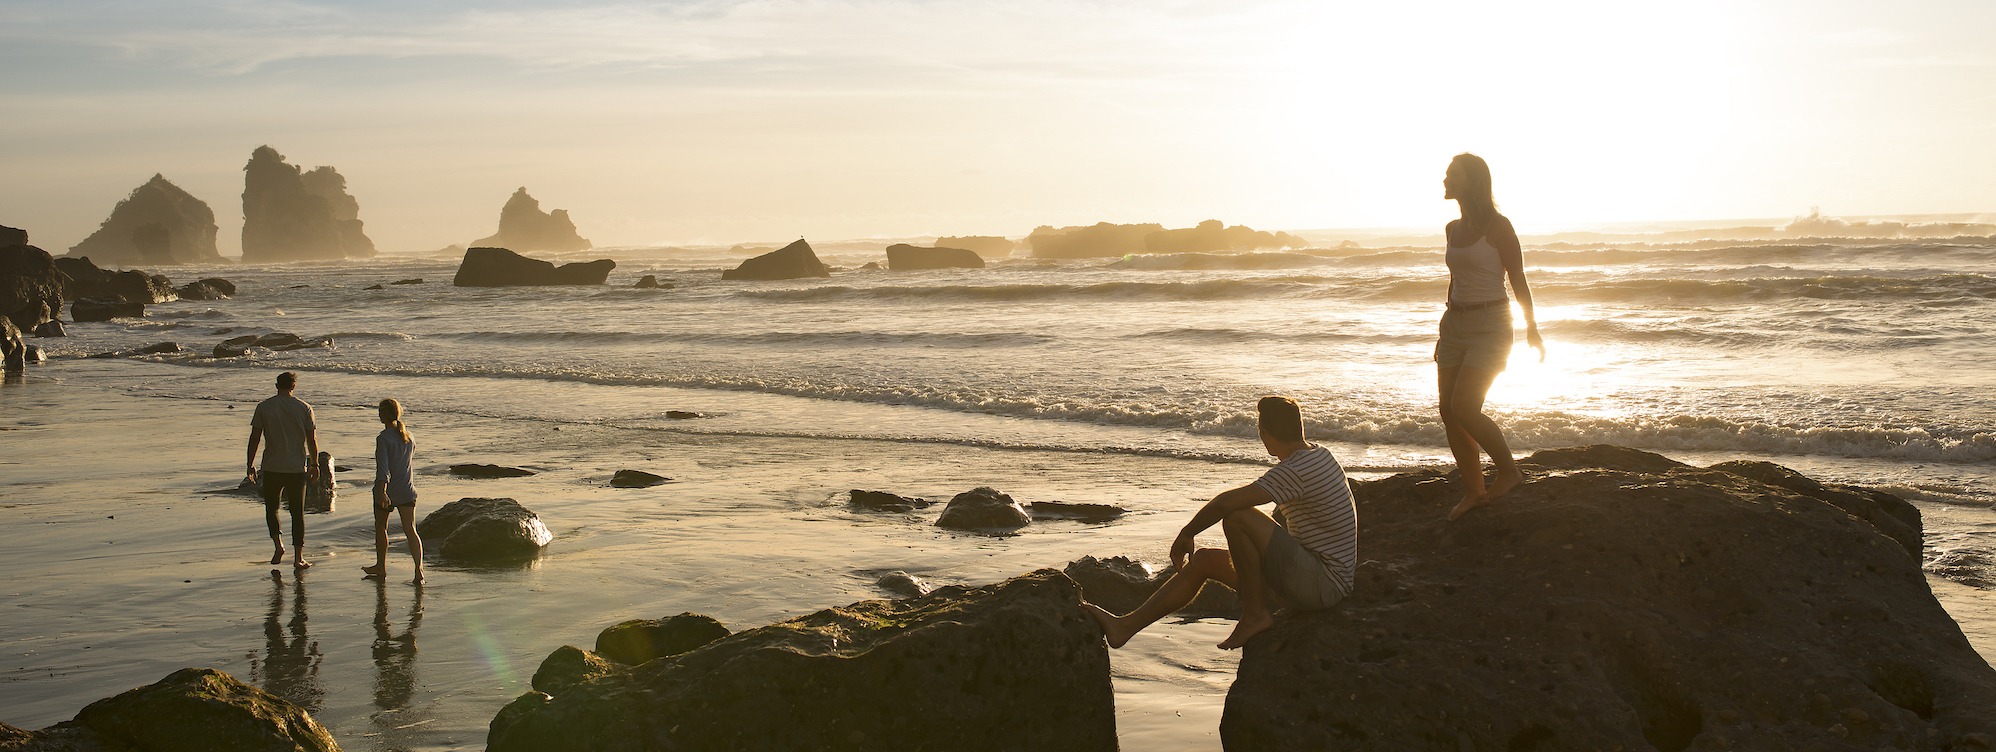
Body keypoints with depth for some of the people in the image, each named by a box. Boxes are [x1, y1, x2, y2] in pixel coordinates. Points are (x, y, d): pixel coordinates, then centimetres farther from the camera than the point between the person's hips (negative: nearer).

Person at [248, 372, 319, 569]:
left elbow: (254, 438, -1)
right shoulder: (304, 408, -1)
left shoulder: (264, 407, -1)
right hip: (297, 468, 0)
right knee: (297, 512, 7)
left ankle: (278, 544, -4)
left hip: (272, 468, 0)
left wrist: (250, 465, 7)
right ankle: (298, 556, 4)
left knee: (271, 508, 17)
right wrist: (314, 464, 11)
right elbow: (312, 439, 0)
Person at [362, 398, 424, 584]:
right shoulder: (409, 437, 5)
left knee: (380, 528, 17)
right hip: (407, 491, 4)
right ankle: (419, 567, -19)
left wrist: (382, 491, -30)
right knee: (410, 530, -1)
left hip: (387, 492, -4)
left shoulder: (383, 438, -14)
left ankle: (381, 567, 31)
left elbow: (382, 468, -24)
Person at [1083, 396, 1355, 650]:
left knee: (1237, 516, -26)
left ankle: (1255, 614, -12)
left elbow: (1226, 503, -27)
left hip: (1322, 583, -10)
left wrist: (1185, 535, -10)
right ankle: (1125, 626, 10)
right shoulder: (1320, 455, 11)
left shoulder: (1295, 471, -21)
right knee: (1204, 560, 10)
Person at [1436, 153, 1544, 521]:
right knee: (1448, 412, 2)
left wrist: (1531, 328, -10)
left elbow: (1518, 279, -8)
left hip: (1490, 325, -8)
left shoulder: (1498, 227, -10)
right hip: (1455, 324, 8)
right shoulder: (1454, 229, 11)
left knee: (1464, 410, -17)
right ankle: (1474, 491, 11)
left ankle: (1509, 470, 3)